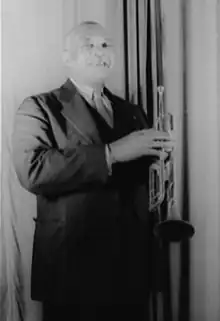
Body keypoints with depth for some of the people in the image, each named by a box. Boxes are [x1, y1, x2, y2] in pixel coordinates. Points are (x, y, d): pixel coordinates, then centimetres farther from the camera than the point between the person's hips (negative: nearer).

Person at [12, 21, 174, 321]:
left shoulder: (131, 111, 13)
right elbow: (33, 170, -21)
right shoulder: (39, 107, -3)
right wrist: (112, 153, -23)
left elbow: (144, 176, 15)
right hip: (72, 264, -4)